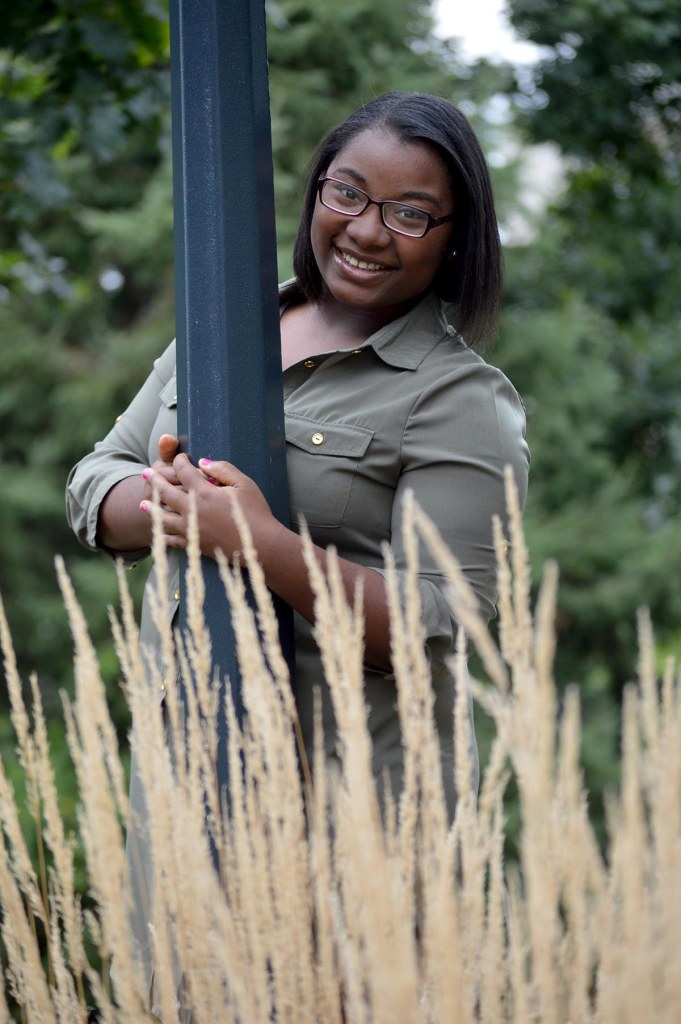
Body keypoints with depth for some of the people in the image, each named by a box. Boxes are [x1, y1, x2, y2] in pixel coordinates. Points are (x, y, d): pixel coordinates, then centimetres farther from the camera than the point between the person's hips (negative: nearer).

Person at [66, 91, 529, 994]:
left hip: (344, 797, -5)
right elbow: (95, 486, 9)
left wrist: (261, 543, -26)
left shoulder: (462, 402, -9)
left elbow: (435, 628, -16)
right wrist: (161, 501, -14)